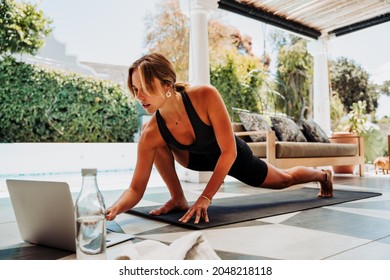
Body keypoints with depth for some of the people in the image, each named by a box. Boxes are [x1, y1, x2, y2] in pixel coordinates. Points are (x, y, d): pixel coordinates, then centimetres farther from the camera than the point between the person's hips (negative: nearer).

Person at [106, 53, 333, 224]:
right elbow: (136, 188, -29)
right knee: (159, 144, -22)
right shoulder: (151, 134, -30)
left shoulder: (205, 96, -40)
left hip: (235, 155, -2)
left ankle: (323, 174, 54)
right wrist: (113, 210, -49)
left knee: (285, 179, 20)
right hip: (202, 158, 3)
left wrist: (205, 198, -40)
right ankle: (178, 199, -3)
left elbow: (229, 151, -36)